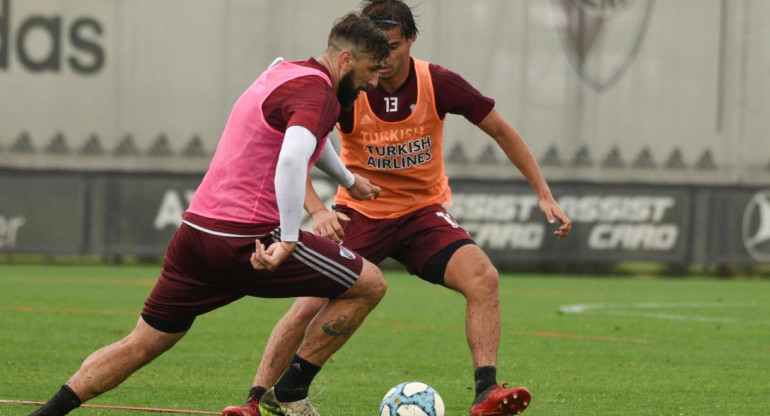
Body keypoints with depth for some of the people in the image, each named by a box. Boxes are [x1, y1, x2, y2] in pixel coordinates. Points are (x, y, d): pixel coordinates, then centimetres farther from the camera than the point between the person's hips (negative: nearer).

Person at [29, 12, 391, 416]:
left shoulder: (282, 73, 21)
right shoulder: (317, 91, -10)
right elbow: (292, 159, -30)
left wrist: (347, 179, 57)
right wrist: (289, 239, -29)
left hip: (196, 229, 9)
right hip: (248, 241, -9)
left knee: (141, 344, 15)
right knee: (369, 284, 4)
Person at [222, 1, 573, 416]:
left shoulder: (439, 84, -14)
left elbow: (501, 131, -1)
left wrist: (544, 194, -4)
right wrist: (317, 211, -38)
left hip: (424, 211, 1)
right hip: (360, 212, -1)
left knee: (482, 276, -24)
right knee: (310, 304, -15)